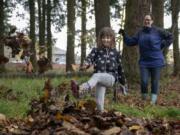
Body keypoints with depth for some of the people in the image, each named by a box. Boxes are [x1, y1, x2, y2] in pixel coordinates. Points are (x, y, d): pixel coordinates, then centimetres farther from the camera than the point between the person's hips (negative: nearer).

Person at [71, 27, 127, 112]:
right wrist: (86, 64, -33)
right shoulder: (96, 50, 11)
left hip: (111, 77, -3)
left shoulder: (115, 53, 12)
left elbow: (120, 68, 18)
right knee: (99, 102, -11)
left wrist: (123, 83, 21)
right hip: (100, 79, 3)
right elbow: (90, 57, -8)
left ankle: (80, 90, -58)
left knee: (96, 76, -35)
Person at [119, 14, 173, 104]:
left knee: (155, 82, 4)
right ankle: (144, 100, 10)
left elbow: (170, 37, 6)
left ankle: (153, 101, 13)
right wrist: (124, 35, -3)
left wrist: (163, 45, -1)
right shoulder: (140, 33, 8)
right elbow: (130, 42, 8)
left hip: (156, 61, -2)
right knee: (144, 81, -6)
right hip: (144, 62, 2)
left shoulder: (158, 31, -3)